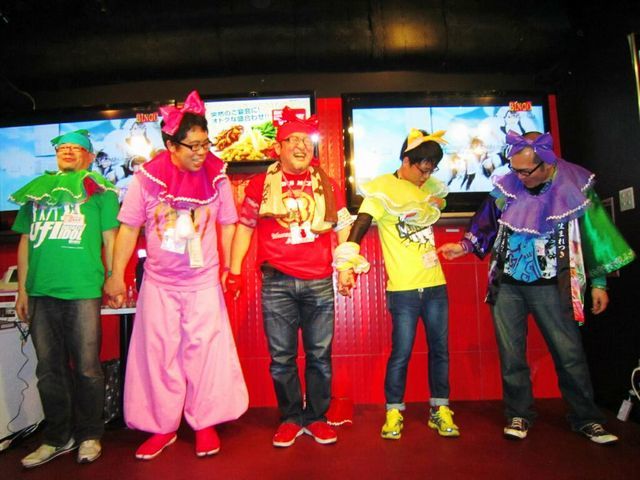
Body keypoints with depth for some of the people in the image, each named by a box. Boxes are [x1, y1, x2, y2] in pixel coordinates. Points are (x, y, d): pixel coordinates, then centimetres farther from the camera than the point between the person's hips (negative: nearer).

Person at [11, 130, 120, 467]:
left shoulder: (99, 189, 6)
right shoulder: (36, 190, 17)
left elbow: (109, 238, 4)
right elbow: (26, 241, 17)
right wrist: (22, 290, 12)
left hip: (83, 291, -4)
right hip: (40, 293, 5)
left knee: (87, 368, 2)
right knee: (49, 369, 11)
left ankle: (89, 436, 19)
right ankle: (57, 437, 26)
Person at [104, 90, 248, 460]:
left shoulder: (216, 175, -8)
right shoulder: (148, 177, -9)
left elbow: (227, 224, 1)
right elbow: (129, 228, -2)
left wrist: (229, 268, -1)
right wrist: (117, 276, 0)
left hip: (204, 280, -1)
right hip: (158, 281, 1)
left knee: (205, 350, 3)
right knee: (158, 354, 8)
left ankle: (205, 423, 21)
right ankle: (162, 427, 24)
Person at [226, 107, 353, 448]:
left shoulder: (326, 185, 10)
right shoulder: (261, 184, 6)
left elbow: (343, 227, 14)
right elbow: (244, 227, 9)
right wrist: (234, 271, 5)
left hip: (319, 282, 1)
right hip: (277, 282, -1)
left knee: (319, 354, 8)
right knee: (281, 356, 7)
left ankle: (317, 418, 24)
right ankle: (291, 419, 24)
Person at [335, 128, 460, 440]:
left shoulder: (431, 187, 13)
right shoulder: (383, 187, -6)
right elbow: (360, 226, -14)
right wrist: (347, 265, -22)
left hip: (435, 285, 6)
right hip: (403, 289, -5)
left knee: (440, 349, 13)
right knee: (401, 353, 3)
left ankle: (439, 409, 28)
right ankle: (394, 412, 21)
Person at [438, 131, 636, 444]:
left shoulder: (575, 186, -4)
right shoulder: (507, 186, 0)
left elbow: (594, 234, 1)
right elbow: (487, 222, 15)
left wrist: (598, 282, 3)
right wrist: (464, 246, 7)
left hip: (549, 286, -2)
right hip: (506, 284, 2)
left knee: (569, 353, 3)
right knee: (511, 354, 6)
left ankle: (585, 418, 22)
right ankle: (518, 415, 22)